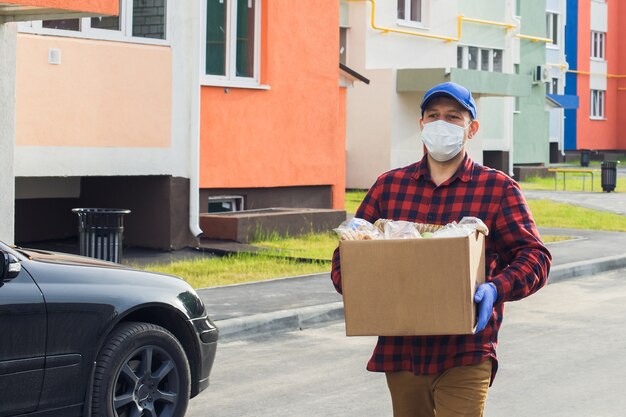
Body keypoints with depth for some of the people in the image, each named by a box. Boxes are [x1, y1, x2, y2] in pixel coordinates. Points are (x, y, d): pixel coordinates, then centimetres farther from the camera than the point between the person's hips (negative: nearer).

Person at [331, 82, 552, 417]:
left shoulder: (498, 189, 2)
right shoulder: (389, 185, 11)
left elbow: (533, 255, -3)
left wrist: (496, 289, -23)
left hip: (465, 360, -3)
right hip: (400, 353, 3)